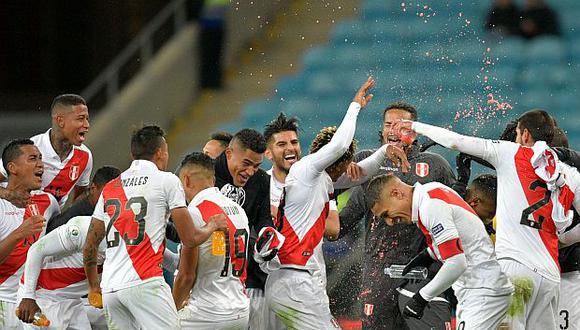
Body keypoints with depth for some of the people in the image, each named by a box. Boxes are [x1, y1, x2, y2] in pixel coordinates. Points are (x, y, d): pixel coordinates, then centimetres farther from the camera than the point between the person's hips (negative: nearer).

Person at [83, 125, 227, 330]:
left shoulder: (110, 188, 18)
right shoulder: (167, 181, 3)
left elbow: (89, 247, 21)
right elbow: (190, 239, 1)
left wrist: (93, 287, 35)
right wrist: (212, 226, 22)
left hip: (110, 288, 6)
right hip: (145, 282, -6)